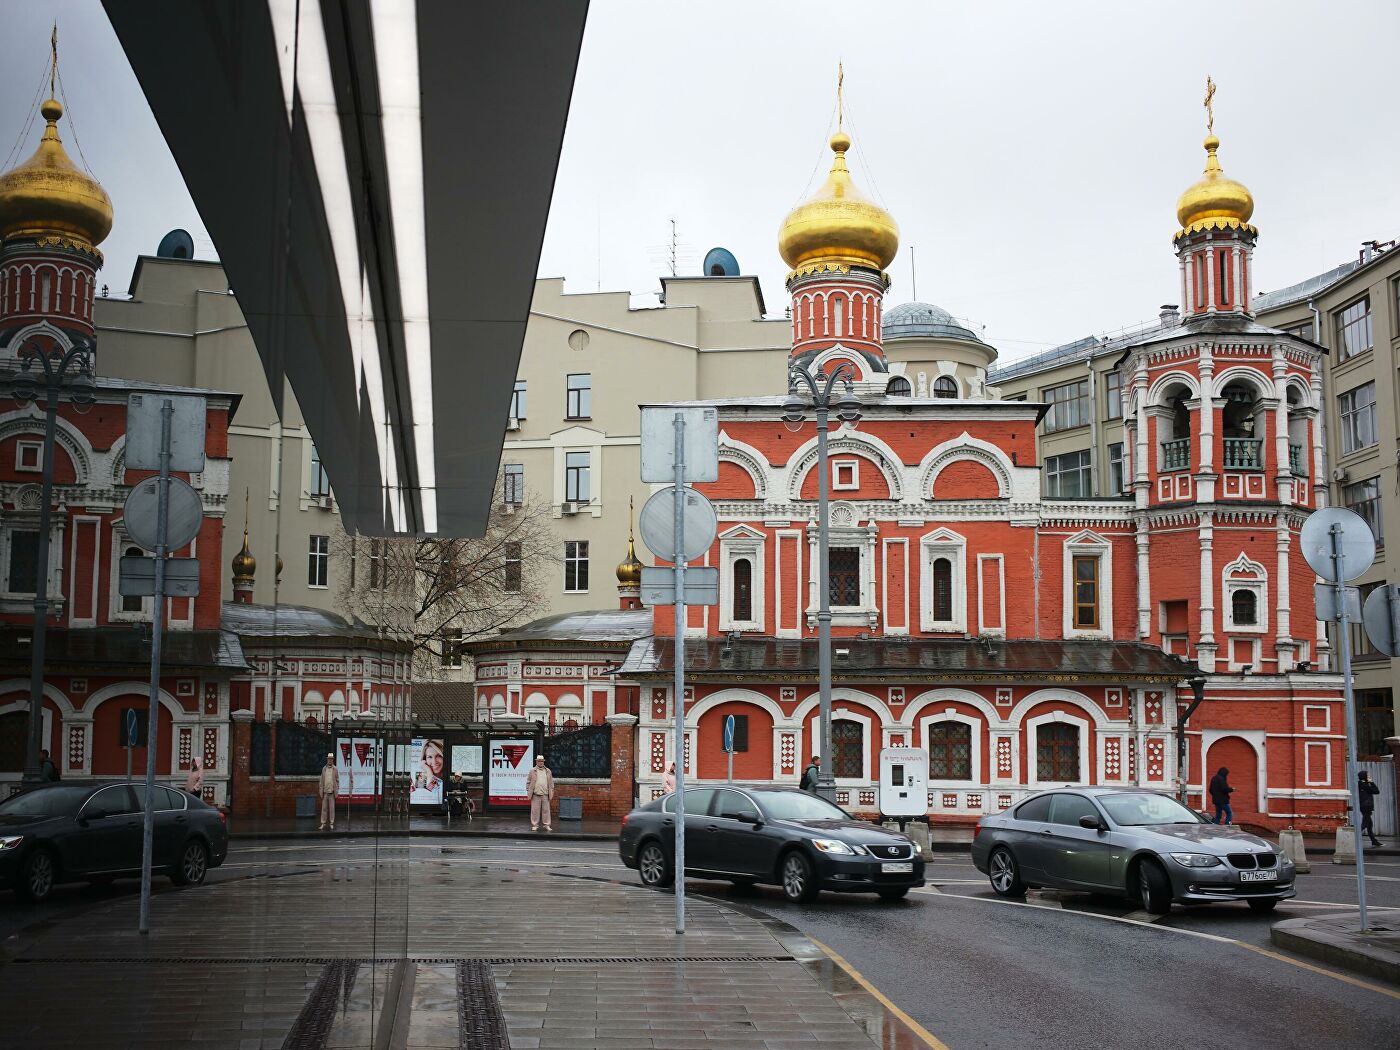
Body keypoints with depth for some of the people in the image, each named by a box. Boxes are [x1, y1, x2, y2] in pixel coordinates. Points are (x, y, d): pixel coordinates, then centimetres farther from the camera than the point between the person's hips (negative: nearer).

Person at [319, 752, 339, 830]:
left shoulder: (335, 769, 2)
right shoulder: (324, 769, 6)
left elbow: (337, 781, 3)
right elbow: (321, 781, 8)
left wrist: (336, 792, -2)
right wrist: (321, 792, 3)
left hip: (332, 792, -2)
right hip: (325, 792, 2)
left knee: (332, 808, 1)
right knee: (324, 808, 3)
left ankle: (332, 824, 8)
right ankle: (323, 823, 7)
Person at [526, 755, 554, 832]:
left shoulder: (548, 771, 11)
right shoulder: (532, 771, 5)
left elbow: (551, 783, 12)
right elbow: (528, 782, 6)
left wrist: (551, 794, 6)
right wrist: (529, 793, -2)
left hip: (545, 795, 2)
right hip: (536, 795, -2)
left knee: (546, 810, 2)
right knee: (535, 810, 0)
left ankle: (547, 825, 8)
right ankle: (535, 825, 7)